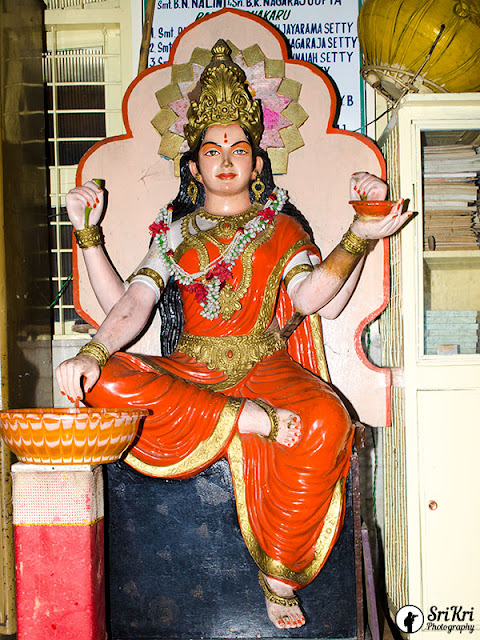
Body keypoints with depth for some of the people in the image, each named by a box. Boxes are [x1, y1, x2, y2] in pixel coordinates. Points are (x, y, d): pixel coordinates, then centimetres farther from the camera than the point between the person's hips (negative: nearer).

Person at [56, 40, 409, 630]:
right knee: (104, 382, -29)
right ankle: (248, 419, -29)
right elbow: (129, 303, 3)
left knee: (325, 423, -35)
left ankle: (281, 580, -17)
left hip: (265, 369, -1)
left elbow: (312, 298, -6)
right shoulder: (175, 232, 18)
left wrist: (361, 237, -18)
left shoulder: (282, 228, 14)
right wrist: (90, 236, -11)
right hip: (185, 374, 1)